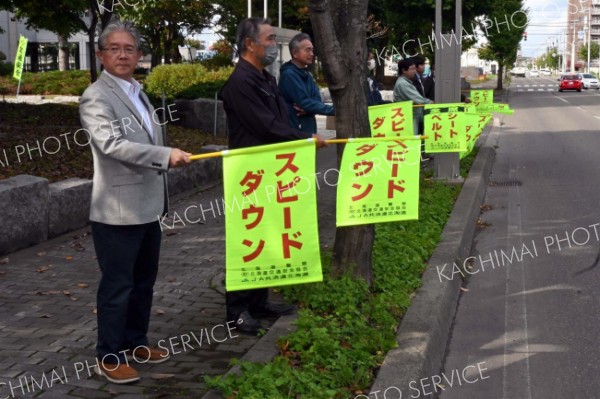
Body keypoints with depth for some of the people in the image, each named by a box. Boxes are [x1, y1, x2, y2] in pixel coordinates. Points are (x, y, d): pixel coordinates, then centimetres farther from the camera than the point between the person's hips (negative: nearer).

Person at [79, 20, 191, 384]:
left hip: (147, 207, 9)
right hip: (118, 211, -9)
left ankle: (135, 342, 32)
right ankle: (109, 356, 13)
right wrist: (167, 155, -34)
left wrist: (161, 190, 22)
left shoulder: (137, 93, 15)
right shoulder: (96, 97, -12)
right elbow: (112, 144, -27)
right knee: (117, 285, 0)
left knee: (144, 280, 17)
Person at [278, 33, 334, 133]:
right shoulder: (289, 74, -14)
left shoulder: (306, 74, 15)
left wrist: (307, 110, -16)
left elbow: (317, 100, 7)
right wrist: (333, 110, -19)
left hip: (309, 131, 9)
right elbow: (304, 102, -19)